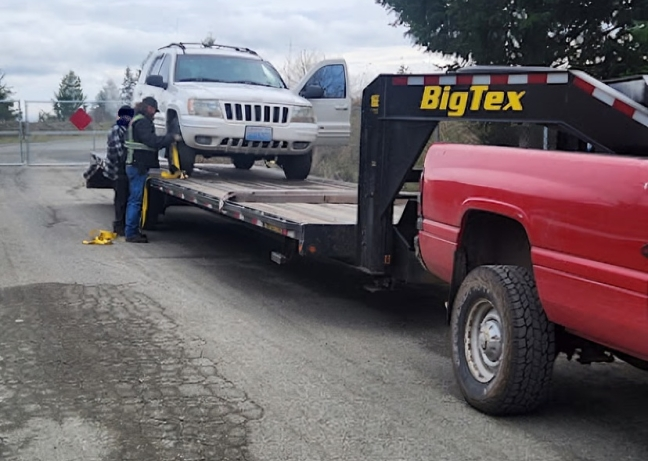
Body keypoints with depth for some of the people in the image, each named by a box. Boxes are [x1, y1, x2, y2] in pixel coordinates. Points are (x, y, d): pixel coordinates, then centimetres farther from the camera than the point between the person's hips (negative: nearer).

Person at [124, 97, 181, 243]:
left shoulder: (138, 120, 20)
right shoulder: (142, 121, -14)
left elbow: (149, 142, 20)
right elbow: (153, 141, -22)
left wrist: (168, 139, 12)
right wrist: (172, 137, -14)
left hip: (136, 165, 11)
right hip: (138, 166, -11)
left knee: (135, 199, 14)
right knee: (135, 200, -7)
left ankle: (132, 231, 20)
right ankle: (131, 233, -4)